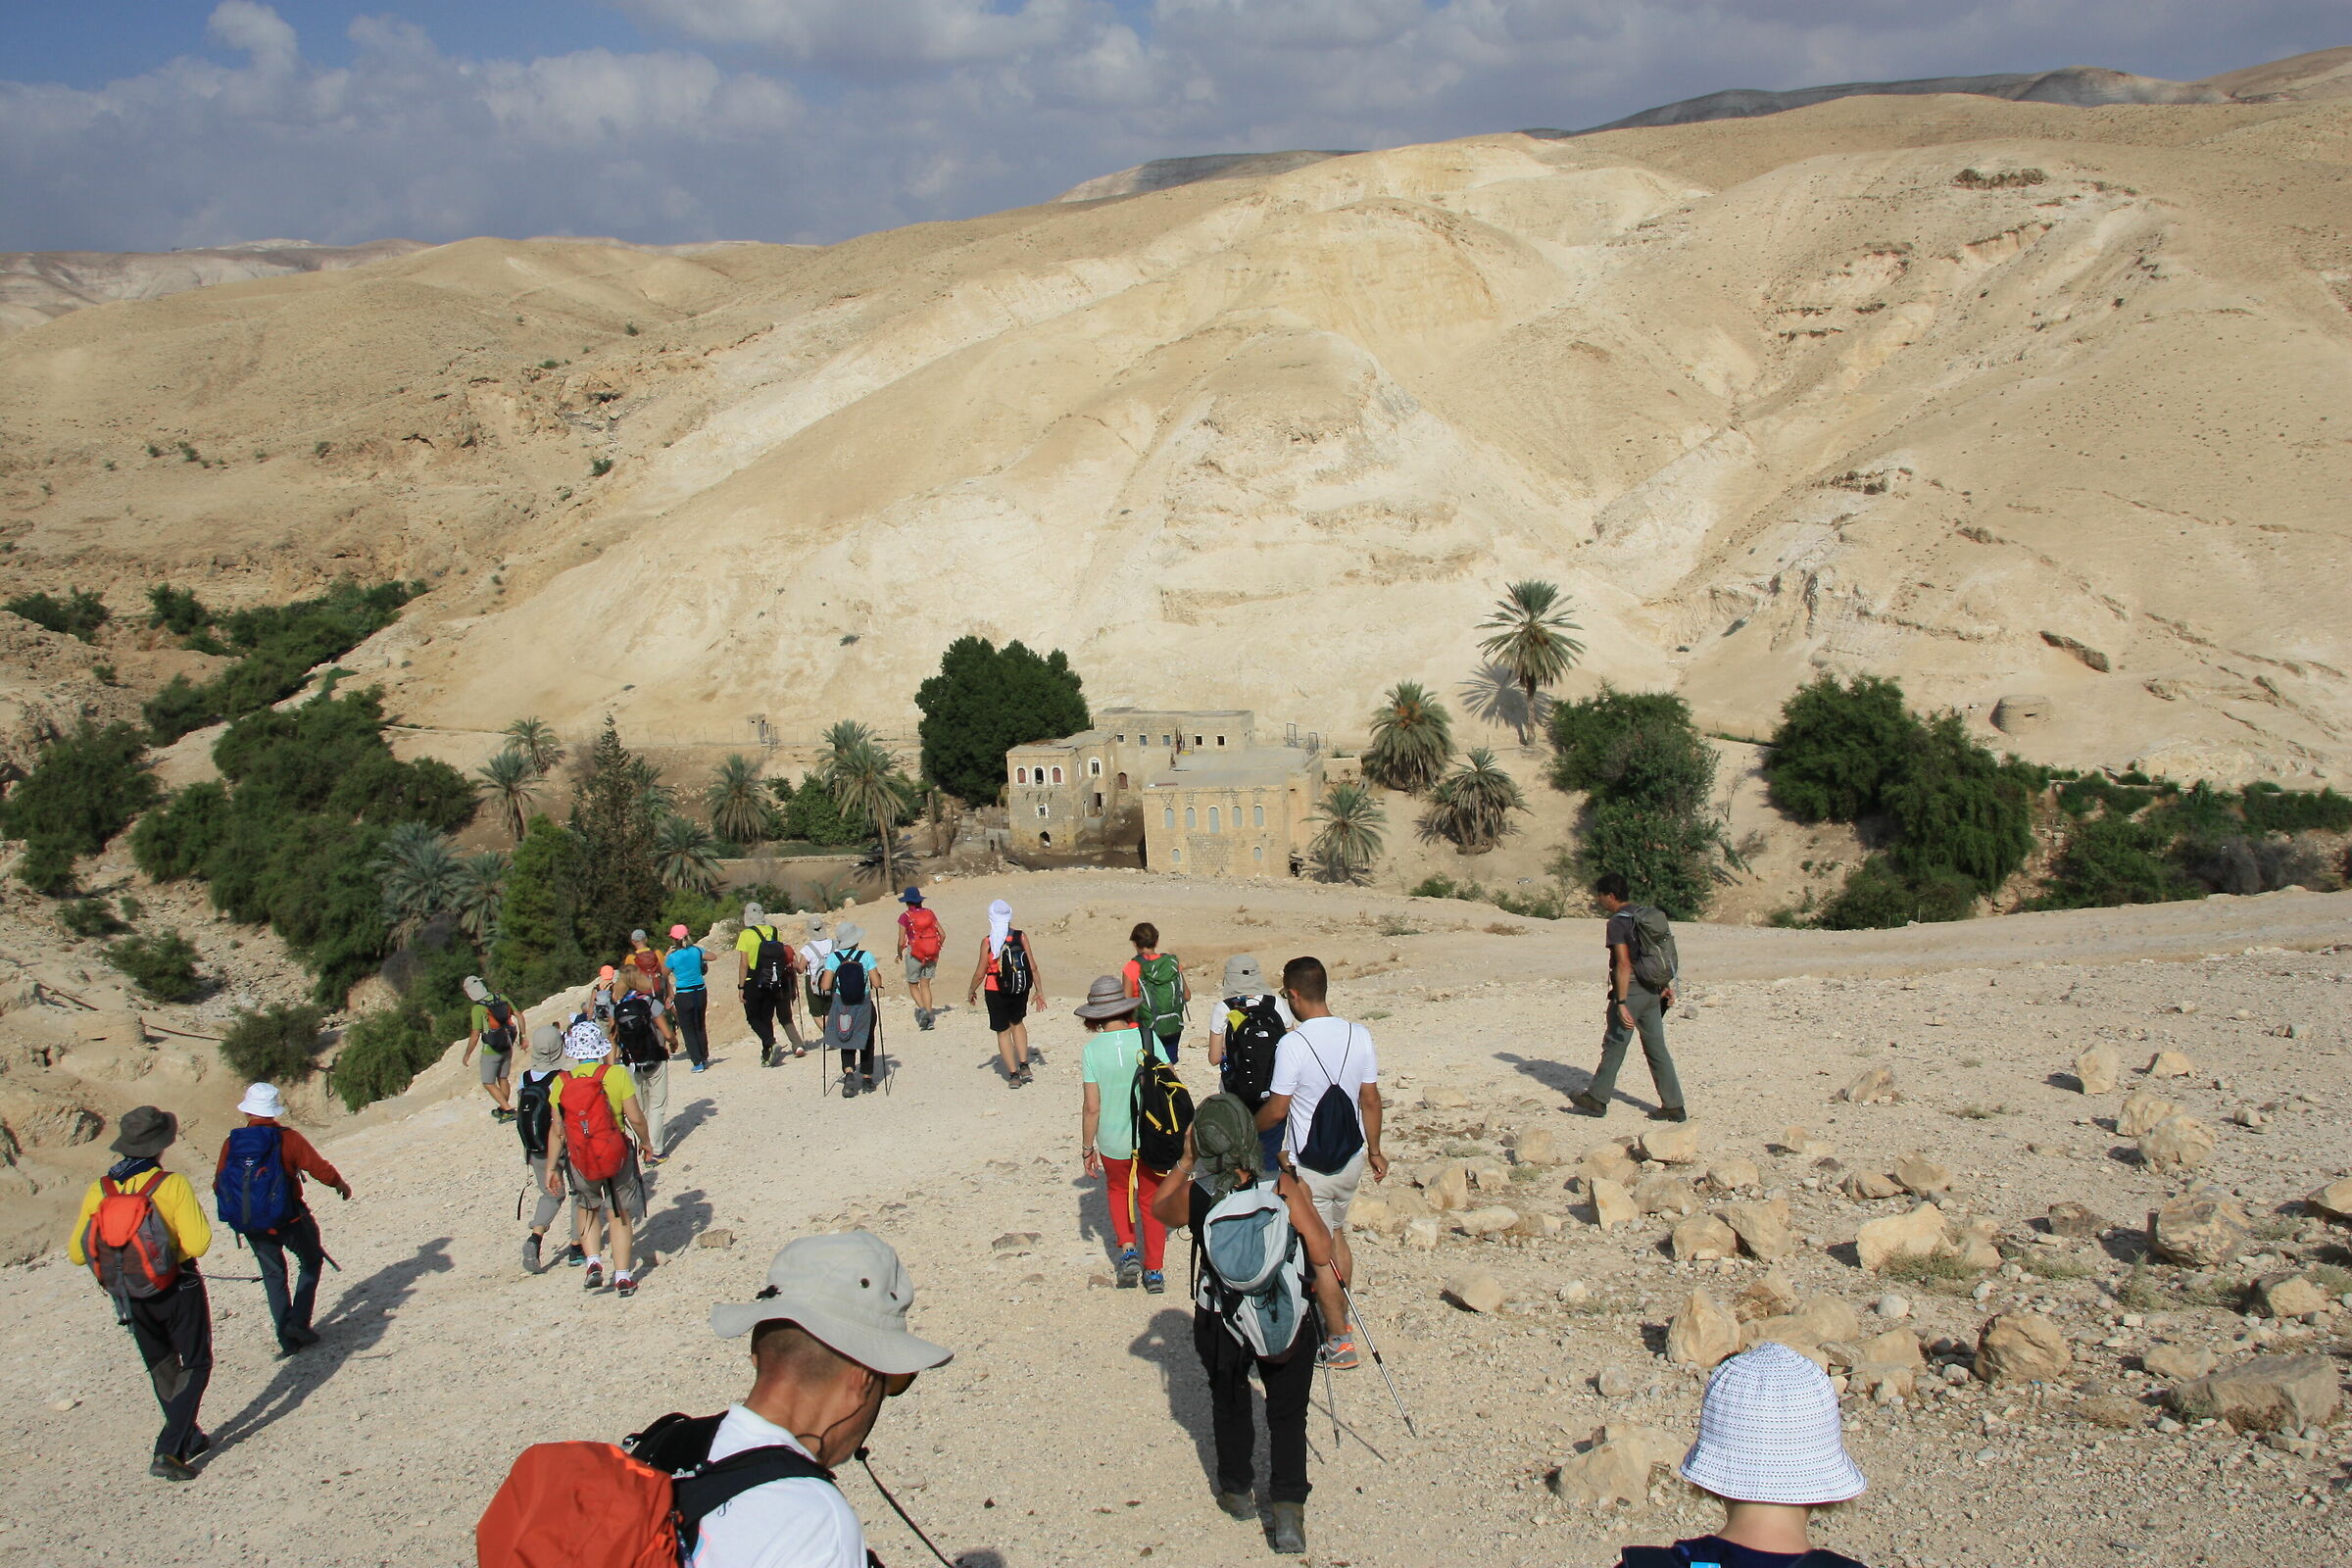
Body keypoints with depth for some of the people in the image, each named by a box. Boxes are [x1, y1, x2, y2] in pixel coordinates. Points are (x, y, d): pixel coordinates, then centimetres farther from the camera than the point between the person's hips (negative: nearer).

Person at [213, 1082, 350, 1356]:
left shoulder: (231, 1143, -5)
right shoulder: (288, 1138, -14)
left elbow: (219, 1184, 3)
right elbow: (320, 1168, -13)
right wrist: (341, 1184, 7)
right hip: (290, 1218, -3)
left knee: (273, 1276, 17)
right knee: (311, 1260, 19)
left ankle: (287, 1338, 16)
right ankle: (299, 1323, 7)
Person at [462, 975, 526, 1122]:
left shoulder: (478, 1008, -19)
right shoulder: (502, 999, -3)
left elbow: (475, 1035, -19)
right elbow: (519, 1015, 2)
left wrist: (467, 1055, -6)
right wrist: (522, 1036, 12)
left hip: (491, 1051, -6)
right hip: (507, 1048, 6)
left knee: (488, 1084, 7)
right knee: (502, 1078, 23)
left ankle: (508, 1110, -2)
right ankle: (503, 1109, 35)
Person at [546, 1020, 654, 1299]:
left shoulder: (561, 1083, -6)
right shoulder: (617, 1074, -13)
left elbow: (557, 1130, -2)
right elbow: (635, 1118, -11)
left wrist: (551, 1168, 8)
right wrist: (645, 1142, 8)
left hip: (579, 1161, 1)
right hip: (618, 1157, -1)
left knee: (587, 1209, 27)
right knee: (619, 1215, 16)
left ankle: (593, 1264, 13)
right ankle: (623, 1278, 15)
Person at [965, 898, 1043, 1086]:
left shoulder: (987, 942, -14)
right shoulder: (1021, 937, -8)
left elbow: (980, 973, -9)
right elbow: (1033, 967, -5)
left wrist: (971, 992, 8)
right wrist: (1039, 991, 5)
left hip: (997, 992, -3)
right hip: (1021, 990, 3)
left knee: (1003, 1031, 11)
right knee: (1017, 1022, 26)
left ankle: (1014, 1074, 10)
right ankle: (1024, 1066, 18)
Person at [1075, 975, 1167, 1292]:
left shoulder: (1093, 1049, -14)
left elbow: (1092, 1107, -12)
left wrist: (1087, 1148, 1)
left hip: (1113, 1141, -1)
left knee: (1118, 1189, 27)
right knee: (1151, 1200, 19)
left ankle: (1128, 1250, 11)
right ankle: (1154, 1271, 23)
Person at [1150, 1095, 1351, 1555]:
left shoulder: (1194, 1195, -16)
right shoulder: (1283, 1187, -19)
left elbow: (1159, 1207, 8)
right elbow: (1321, 1254, -14)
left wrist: (1185, 1162, 11)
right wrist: (1334, 1315, 0)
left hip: (1220, 1322, 1)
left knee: (1228, 1405, 26)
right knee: (1288, 1413, 16)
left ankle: (1236, 1490, 41)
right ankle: (1289, 1508, 6)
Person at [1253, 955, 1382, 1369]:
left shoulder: (1292, 1044, -20)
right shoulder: (1360, 1036, -5)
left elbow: (1276, 1110, -14)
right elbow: (1370, 1100, 2)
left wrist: (1247, 1129, 6)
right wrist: (1374, 1150, 15)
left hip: (1310, 1167, -5)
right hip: (1352, 1160, 6)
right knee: (1337, 1236, 24)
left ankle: (1340, 1340, 14)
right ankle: (1340, 1318, 35)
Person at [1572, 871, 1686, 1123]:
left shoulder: (1617, 923, -14)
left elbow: (1624, 964, -21)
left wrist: (1622, 1003, -22)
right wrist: (1666, 986, 19)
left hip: (1630, 992, -8)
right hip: (1652, 992, 8)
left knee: (1614, 1047, 5)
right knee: (1657, 1049, 10)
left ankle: (1597, 1099, 17)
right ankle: (1674, 1107, 10)